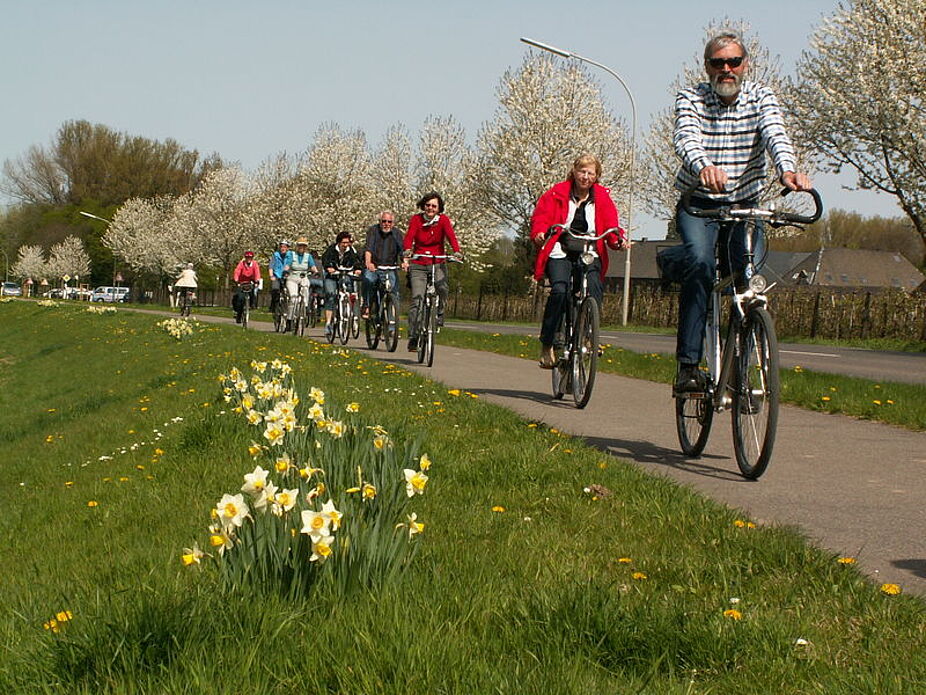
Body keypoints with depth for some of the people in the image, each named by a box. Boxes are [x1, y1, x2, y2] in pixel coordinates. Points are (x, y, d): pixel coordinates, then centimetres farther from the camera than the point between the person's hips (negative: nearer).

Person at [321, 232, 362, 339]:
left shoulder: (351, 250, 0)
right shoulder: (331, 249, -7)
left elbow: (356, 259, -15)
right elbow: (325, 258, -22)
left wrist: (357, 268, -36)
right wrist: (328, 267, -43)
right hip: (332, 277, -3)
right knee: (330, 296, -18)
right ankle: (328, 324, -20)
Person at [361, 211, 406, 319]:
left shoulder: (397, 234, 2)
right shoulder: (373, 230, -4)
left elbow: (401, 250, -11)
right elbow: (368, 248, -19)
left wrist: (404, 262, -33)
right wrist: (368, 263, -37)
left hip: (389, 269, 2)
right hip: (373, 268, -2)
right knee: (368, 280, -31)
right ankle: (366, 307, -16)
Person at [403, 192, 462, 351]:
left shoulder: (443, 220, -2)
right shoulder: (416, 219, -3)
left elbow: (451, 235, -17)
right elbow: (409, 236, -16)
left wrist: (457, 251, -37)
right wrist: (407, 250, -38)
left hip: (438, 263, 1)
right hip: (418, 265, 0)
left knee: (443, 288, -27)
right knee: (417, 299, -10)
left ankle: (439, 313, 5)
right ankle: (413, 337, -5)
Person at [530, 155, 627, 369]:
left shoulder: (602, 197, 10)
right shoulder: (557, 194, 4)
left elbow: (611, 224, 4)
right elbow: (541, 216, -3)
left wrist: (618, 239, -18)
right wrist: (539, 233, -25)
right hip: (560, 253, -2)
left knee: (595, 290, -25)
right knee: (559, 290, -26)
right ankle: (546, 345, -16)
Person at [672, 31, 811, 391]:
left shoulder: (761, 97, -3)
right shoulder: (690, 99, -7)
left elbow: (775, 134, -23)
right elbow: (686, 138, -28)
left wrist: (788, 170, -46)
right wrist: (703, 167, -52)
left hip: (745, 204, 2)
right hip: (699, 203, -2)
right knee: (699, 261, -28)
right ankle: (688, 364, -29)